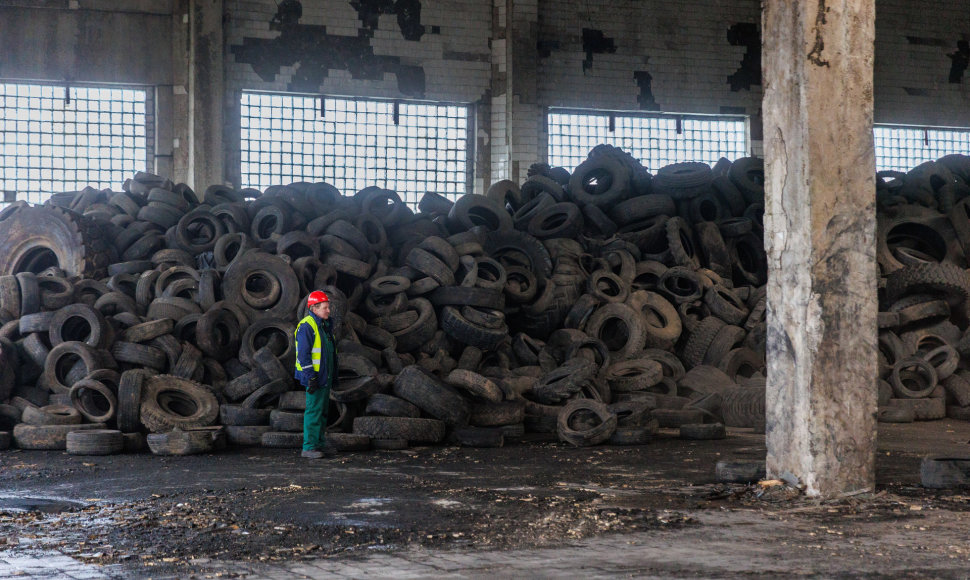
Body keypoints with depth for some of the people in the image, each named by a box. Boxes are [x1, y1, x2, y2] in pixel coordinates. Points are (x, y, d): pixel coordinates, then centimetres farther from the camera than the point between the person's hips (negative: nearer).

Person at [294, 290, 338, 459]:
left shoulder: (325, 325, 14)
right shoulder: (306, 326, -15)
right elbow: (303, 354, -19)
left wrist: (332, 375, 21)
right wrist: (311, 377, -22)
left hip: (325, 376, 9)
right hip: (314, 376, -9)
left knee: (323, 411, 14)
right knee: (314, 411, -9)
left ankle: (320, 443, 22)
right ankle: (308, 447, -6)